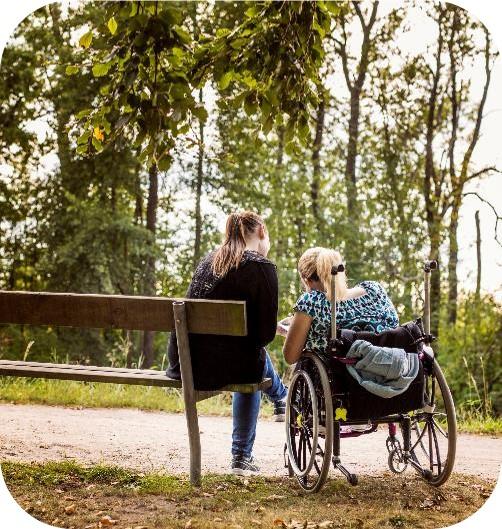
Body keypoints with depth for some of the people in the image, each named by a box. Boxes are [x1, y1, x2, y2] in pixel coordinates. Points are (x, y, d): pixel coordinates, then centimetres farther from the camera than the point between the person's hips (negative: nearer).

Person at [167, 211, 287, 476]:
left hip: (183, 363, 6)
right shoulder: (262, 267, -8)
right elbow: (266, 330, -11)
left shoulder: (209, 259, 13)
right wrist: (255, 340, 12)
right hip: (220, 366, -6)